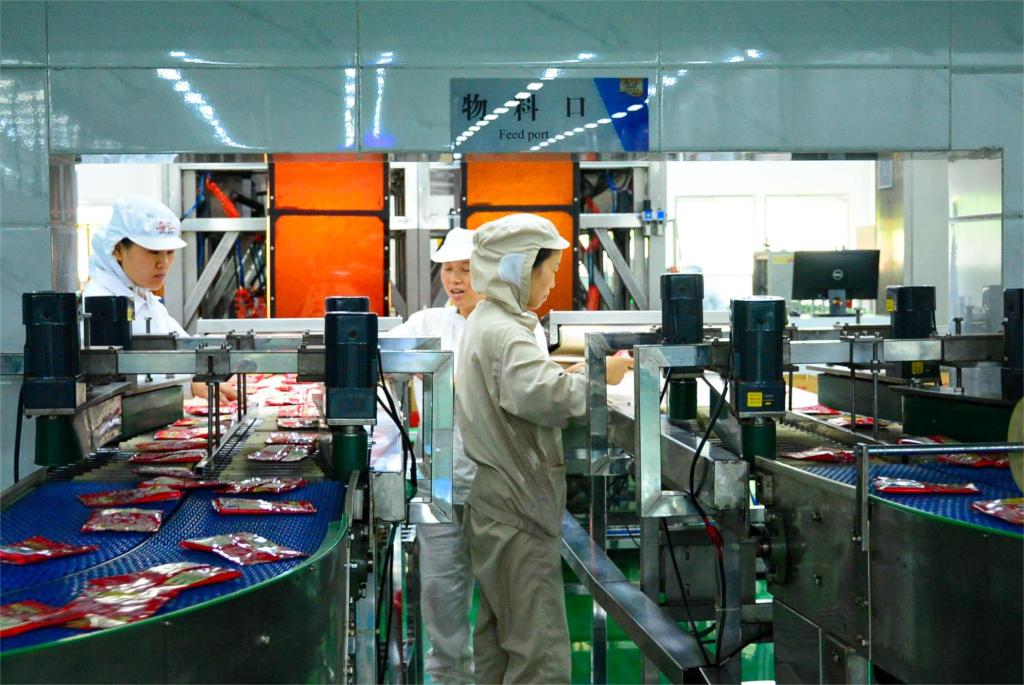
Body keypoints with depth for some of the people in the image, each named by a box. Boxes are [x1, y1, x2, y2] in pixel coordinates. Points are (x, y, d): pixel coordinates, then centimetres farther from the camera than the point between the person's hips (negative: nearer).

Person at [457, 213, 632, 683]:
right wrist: (599, 377, -21)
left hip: (493, 504, 10)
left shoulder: (484, 323, 15)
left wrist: (573, 375, 6)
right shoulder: (505, 332, -18)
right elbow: (542, 394, -35)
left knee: (496, 643, 16)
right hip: (517, 509, -10)